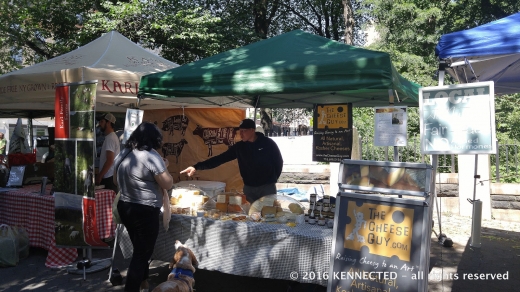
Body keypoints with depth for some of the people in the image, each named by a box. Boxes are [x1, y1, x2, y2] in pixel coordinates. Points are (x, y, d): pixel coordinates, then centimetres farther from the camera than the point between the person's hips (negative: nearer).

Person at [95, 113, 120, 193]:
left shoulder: (110, 138, -13)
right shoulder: (111, 136, 18)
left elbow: (109, 161, -20)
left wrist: (99, 176, -16)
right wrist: (100, 175, 20)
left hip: (109, 178, -10)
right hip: (110, 177, 10)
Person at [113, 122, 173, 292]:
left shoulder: (122, 154, 7)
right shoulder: (151, 156, -18)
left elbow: (116, 181, 19)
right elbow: (168, 184, -16)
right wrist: (164, 168, 0)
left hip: (125, 207, 9)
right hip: (145, 211, -8)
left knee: (139, 249, 23)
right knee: (142, 252, 3)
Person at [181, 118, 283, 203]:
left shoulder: (268, 143, -7)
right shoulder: (239, 147, 1)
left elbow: (278, 162, 3)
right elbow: (220, 159, -3)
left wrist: (273, 179, 0)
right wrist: (197, 167, -12)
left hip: (267, 187, -3)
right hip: (249, 188, 3)